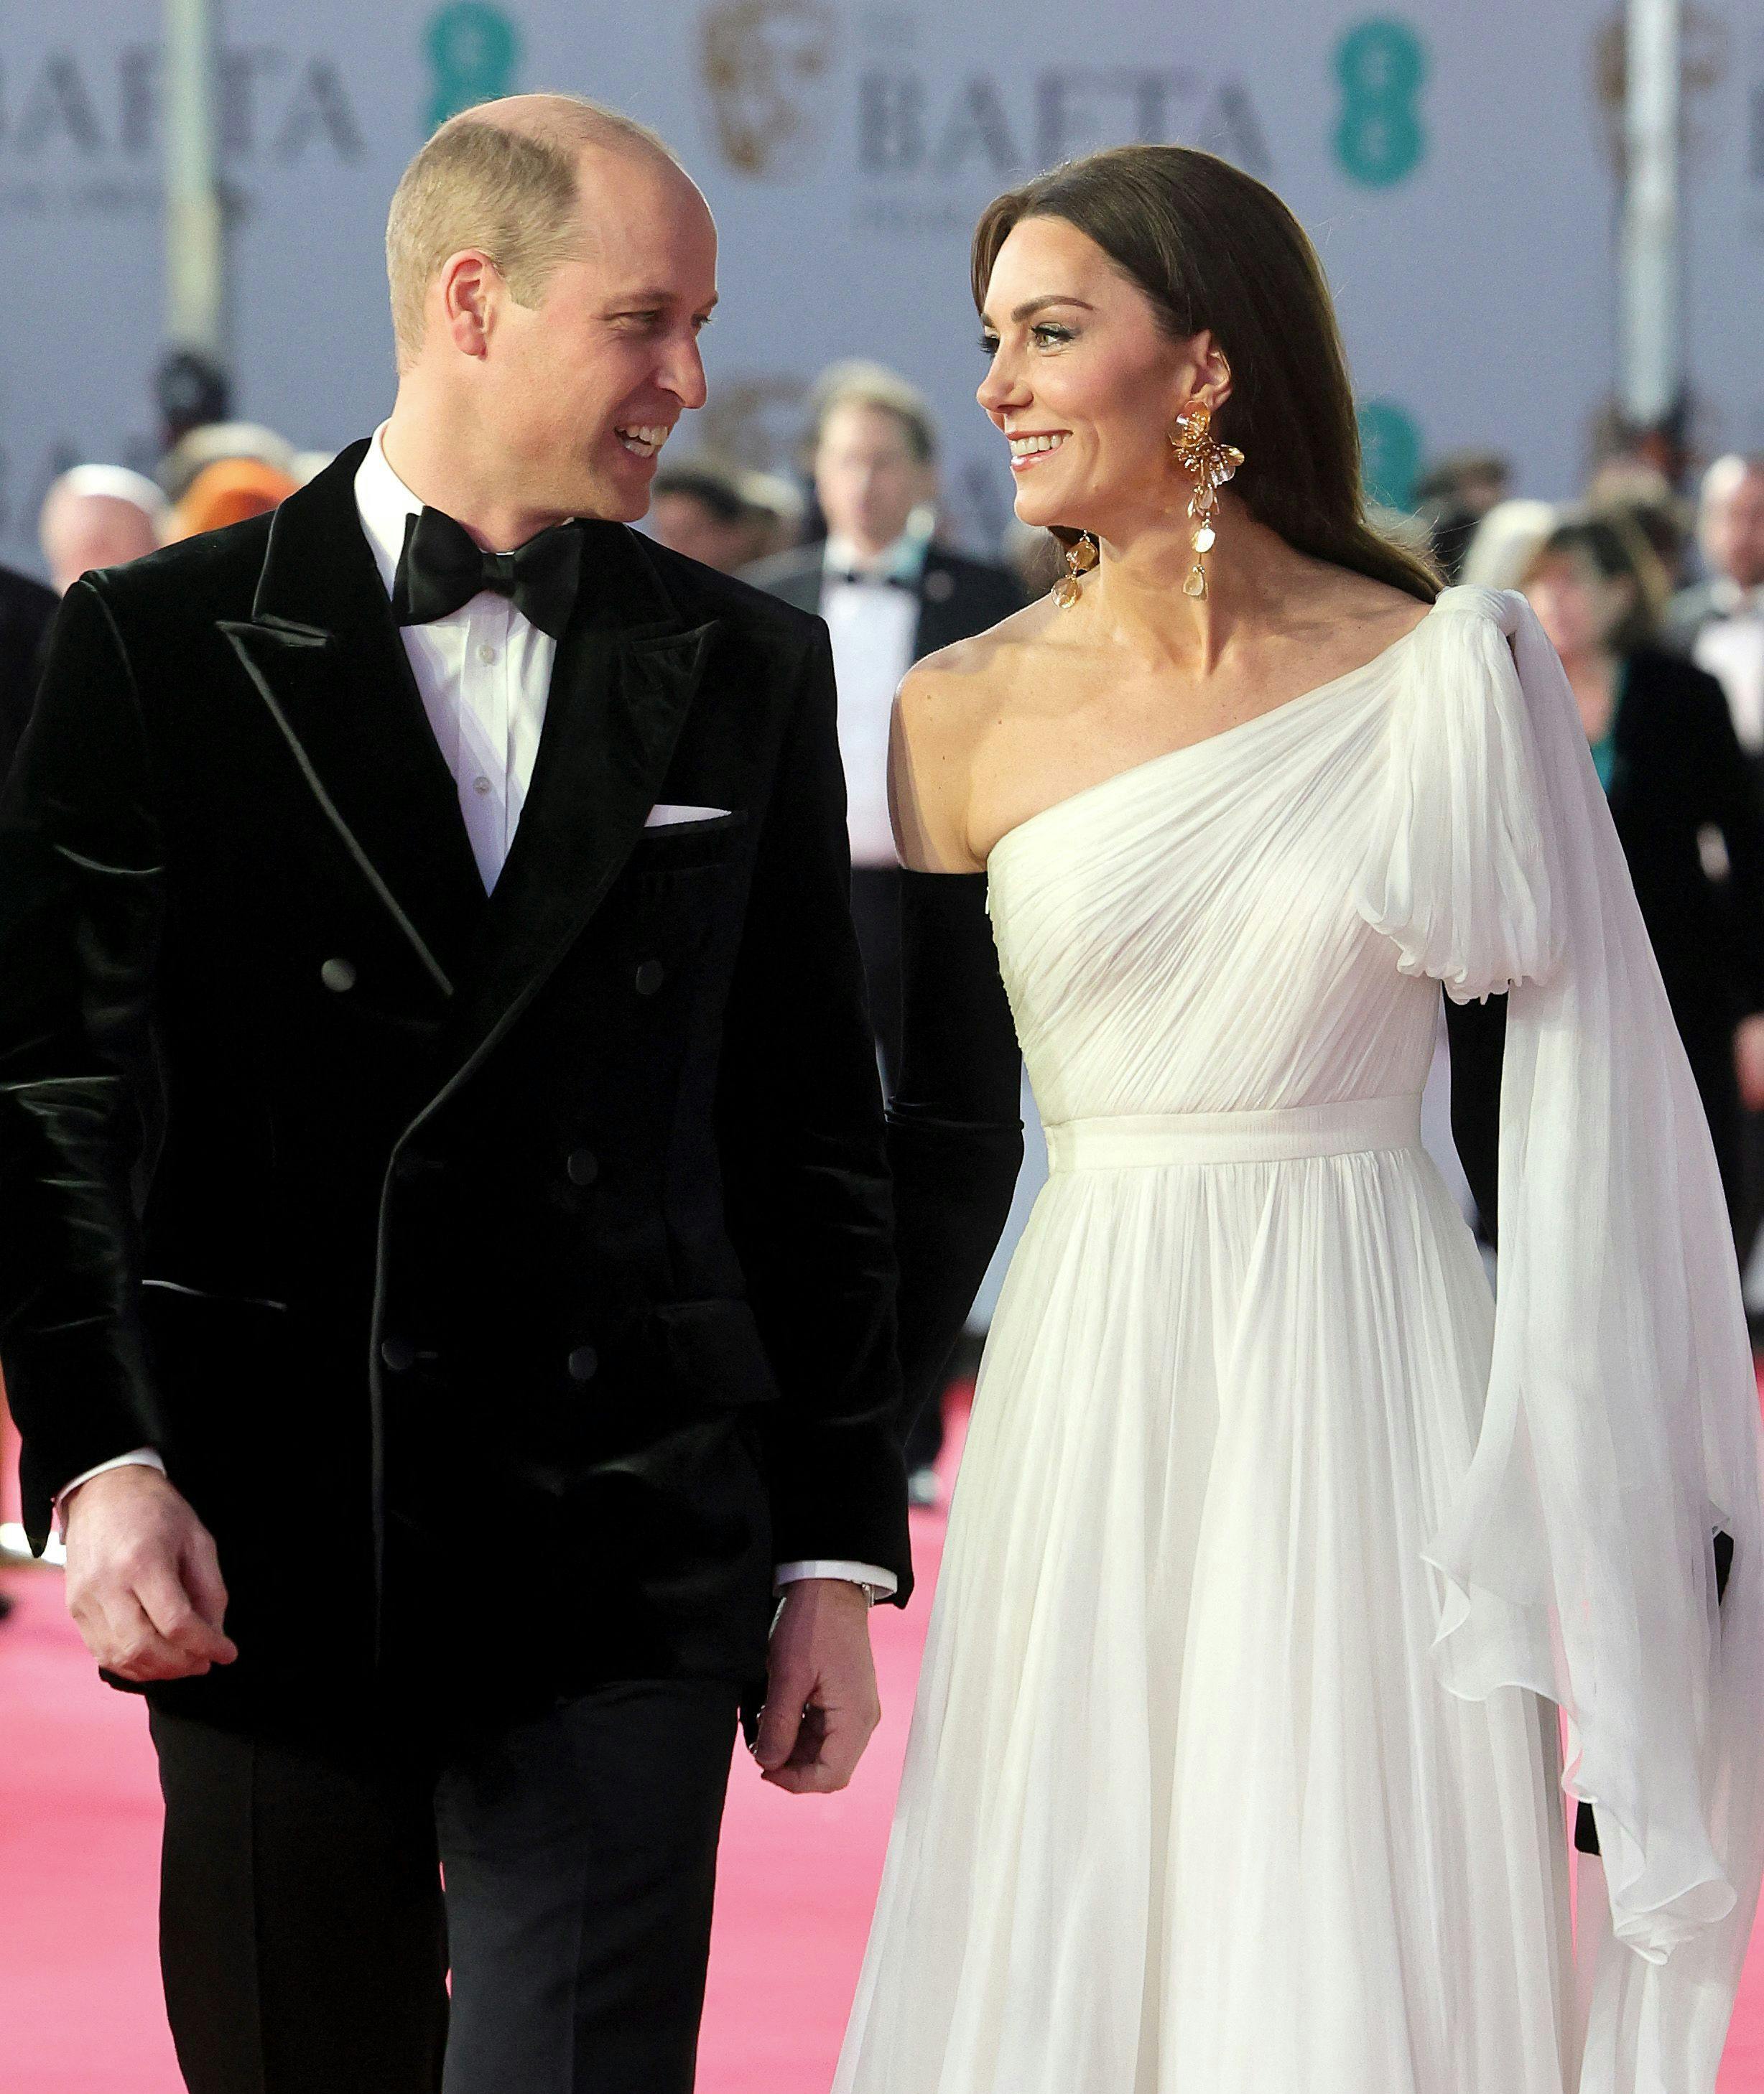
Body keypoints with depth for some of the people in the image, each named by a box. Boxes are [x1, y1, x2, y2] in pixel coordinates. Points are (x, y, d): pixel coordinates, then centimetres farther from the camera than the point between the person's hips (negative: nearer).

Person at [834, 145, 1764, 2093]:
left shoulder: (1449, 676, -2)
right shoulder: (968, 715, 2)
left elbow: (1590, 1087, 1)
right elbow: (941, 1129, 7)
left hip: (1370, 1397, -1)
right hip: (1092, 1409, 2)